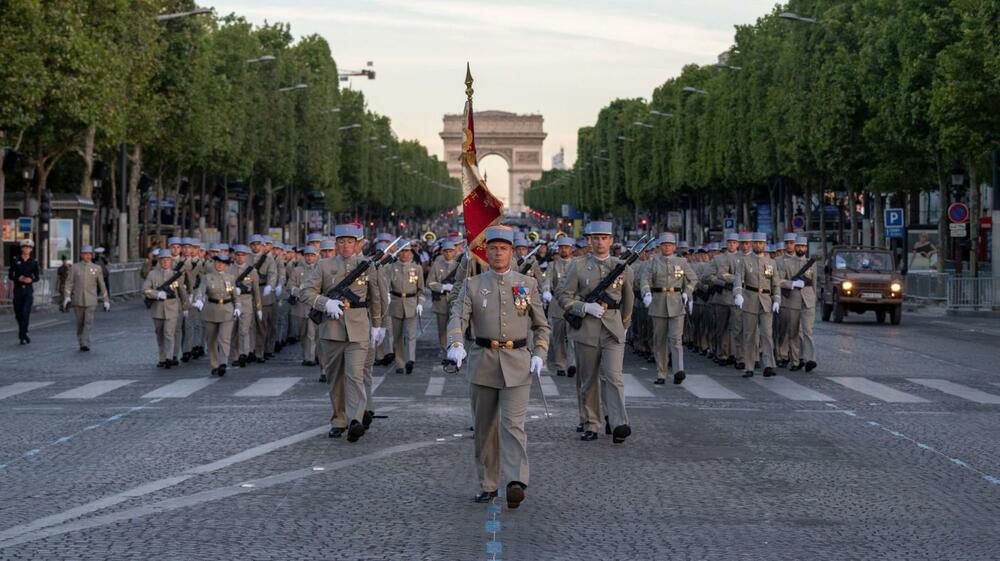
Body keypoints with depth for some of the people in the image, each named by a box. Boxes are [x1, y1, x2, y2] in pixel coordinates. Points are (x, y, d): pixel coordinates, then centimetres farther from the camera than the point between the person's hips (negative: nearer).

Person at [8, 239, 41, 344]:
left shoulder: (33, 262, 4)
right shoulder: (15, 260, 3)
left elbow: (37, 277, 9)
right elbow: (10, 275, 3)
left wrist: (31, 280, -12)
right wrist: (18, 278, -16)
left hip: (28, 289, -1)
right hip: (18, 289, 1)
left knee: (26, 312, -13)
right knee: (18, 313, 7)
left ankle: (22, 335, -10)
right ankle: (23, 333, 27)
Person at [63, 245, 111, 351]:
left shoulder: (96, 268, 6)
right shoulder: (74, 267, 5)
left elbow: (102, 285, 8)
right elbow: (69, 283, 0)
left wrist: (106, 300, 7)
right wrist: (67, 297, -13)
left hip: (91, 300, -1)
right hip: (78, 300, 1)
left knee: (88, 322, -13)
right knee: (80, 323, 7)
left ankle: (85, 344, -18)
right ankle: (81, 342, 20)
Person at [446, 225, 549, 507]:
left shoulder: (528, 284, 7)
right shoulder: (472, 285, 6)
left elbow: (541, 326, 12)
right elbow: (457, 318, -6)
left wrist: (539, 354, -4)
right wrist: (456, 345, -26)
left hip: (517, 364, -1)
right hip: (483, 363, 2)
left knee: (513, 423, -13)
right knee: (484, 427, 7)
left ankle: (516, 482, -23)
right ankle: (487, 485, 16)